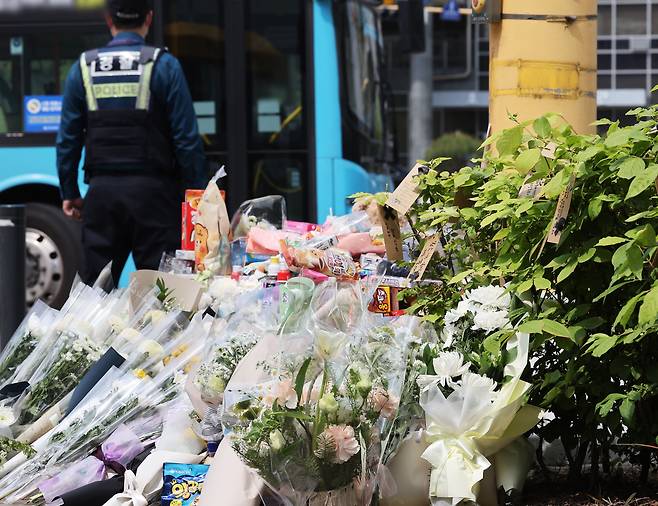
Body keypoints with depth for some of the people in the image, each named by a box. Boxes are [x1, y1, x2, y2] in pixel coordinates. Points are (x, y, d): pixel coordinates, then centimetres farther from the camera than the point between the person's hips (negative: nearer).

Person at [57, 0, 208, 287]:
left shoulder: (83, 69, 6)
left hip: (102, 190, 3)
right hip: (151, 188, -3)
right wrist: (197, 194, -1)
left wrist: (69, 193, 14)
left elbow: (68, 139, 7)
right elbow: (187, 138, -6)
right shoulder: (164, 66, -3)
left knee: (95, 285, 8)